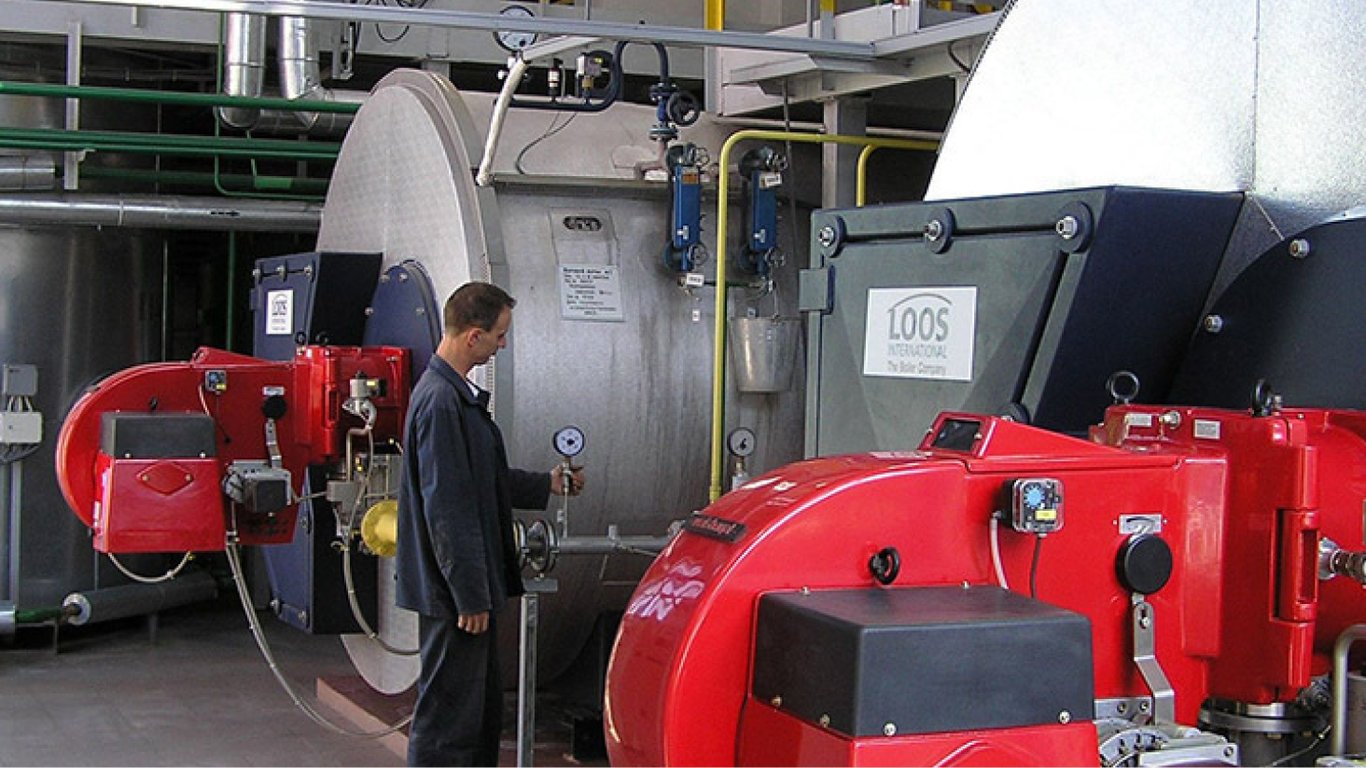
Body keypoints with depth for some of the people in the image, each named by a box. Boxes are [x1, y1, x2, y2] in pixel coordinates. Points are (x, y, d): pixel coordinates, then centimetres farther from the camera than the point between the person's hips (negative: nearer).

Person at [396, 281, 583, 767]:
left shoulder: (458, 394, 13)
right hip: (452, 595, -11)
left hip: (468, 584, 11)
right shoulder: (441, 402, -21)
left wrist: (547, 485, 23)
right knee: (449, 713, -2)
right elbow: (445, 505, -22)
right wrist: (470, 595, -20)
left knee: (483, 709, 18)